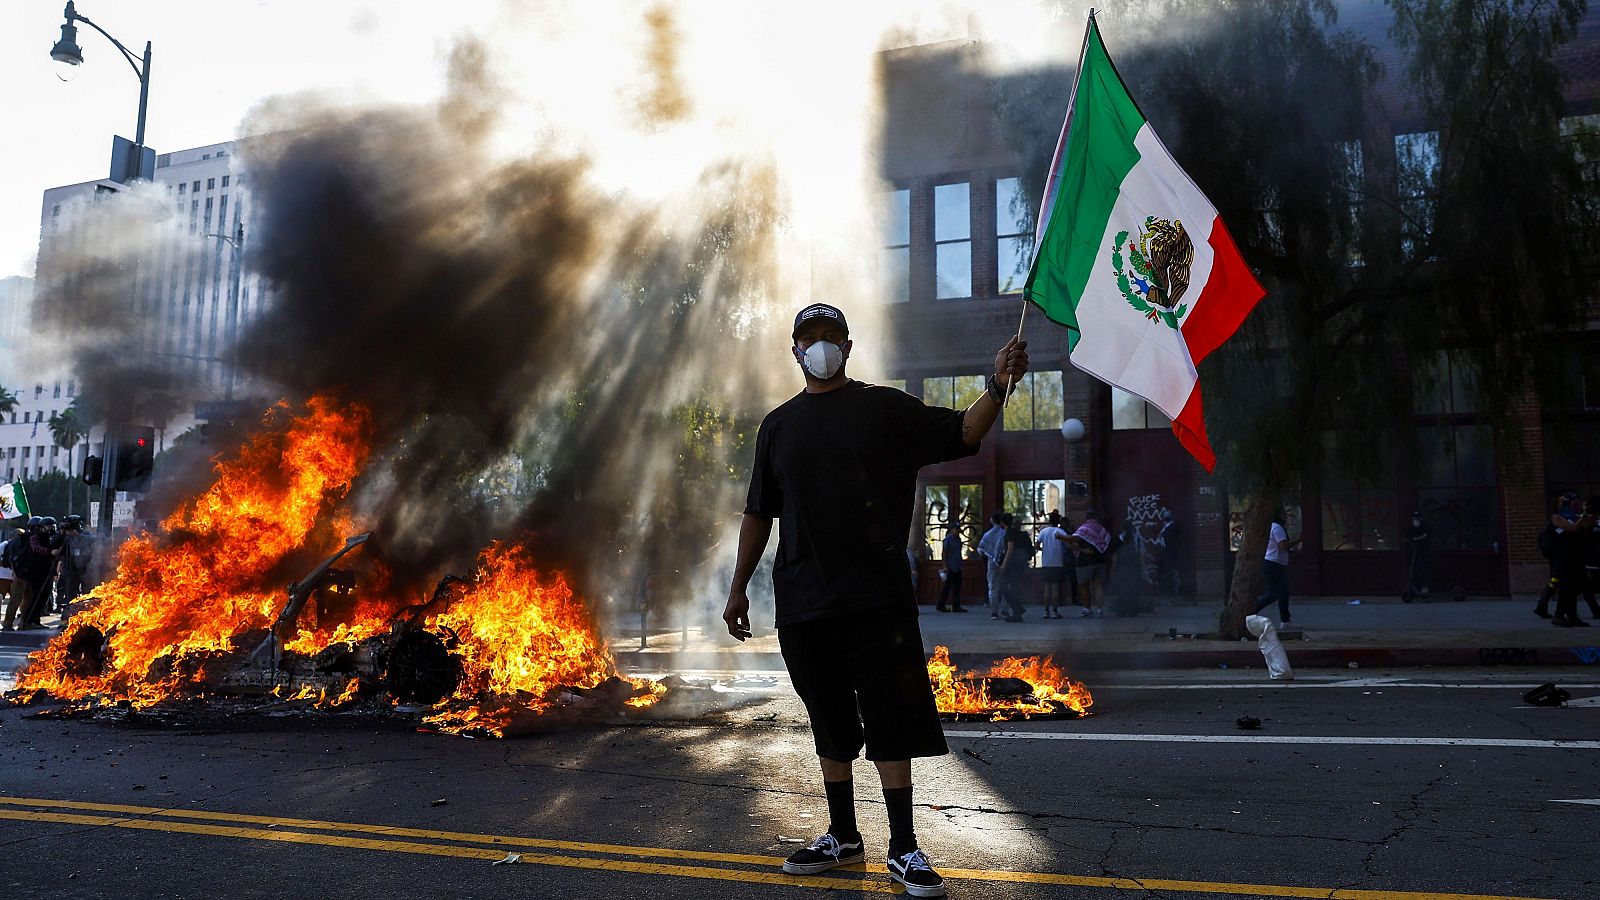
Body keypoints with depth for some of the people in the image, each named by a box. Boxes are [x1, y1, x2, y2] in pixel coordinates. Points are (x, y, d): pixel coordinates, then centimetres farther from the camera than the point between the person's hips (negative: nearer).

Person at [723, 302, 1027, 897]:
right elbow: (759, 513, 16)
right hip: (802, 601, 3)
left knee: (890, 720, -1)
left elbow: (963, 433, -2)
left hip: (877, 597, -3)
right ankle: (843, 838, 26)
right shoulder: (778, 426, 14)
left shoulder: (887, 408, 6)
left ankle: (903, 849, 8)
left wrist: (999, 385, -20)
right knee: (831, 725, 12)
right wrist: (739, 588, 14)